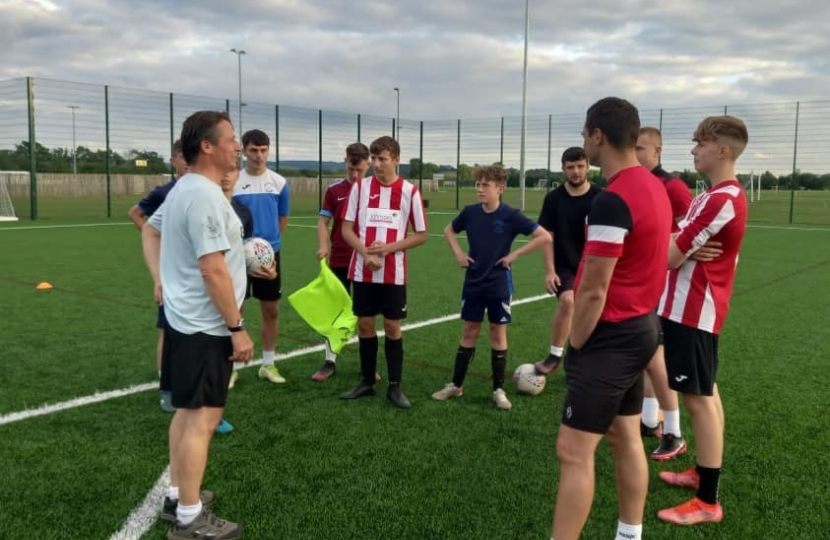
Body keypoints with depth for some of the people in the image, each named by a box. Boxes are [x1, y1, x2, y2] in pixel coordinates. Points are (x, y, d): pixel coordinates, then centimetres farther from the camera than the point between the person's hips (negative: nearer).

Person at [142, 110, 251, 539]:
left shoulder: (184, 188, 11)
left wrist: (160, 279, 17)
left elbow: (150, 231, 25)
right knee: (202, 418, -2)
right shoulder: (205, 195, -21)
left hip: (186, 320, 10)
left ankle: (178, 496, 31)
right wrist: (237, 328, -20)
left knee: (187, 412, 19)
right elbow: (213, 271, -25)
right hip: (204, 327, -10)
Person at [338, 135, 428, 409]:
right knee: (365, 324, 9)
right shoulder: (360, 186, 1)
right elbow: (347, 229, 1)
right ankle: (367, 381, 24)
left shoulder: (410, 191, -4)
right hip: (362, 271, 2)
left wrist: (388, 248, -14)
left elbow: (420, 235, -1)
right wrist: (366, 254, -15)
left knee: (392, 327, 3)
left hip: (393, 273, -2)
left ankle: (395, 387, 15)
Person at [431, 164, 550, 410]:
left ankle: (498, 390, 17)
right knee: (469, 332, 10)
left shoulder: (511, 216, -13)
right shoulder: (470, 212, -2)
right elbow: (449, 230, 17)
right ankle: (456, 385, 21)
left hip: (499, 285, -3)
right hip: (473, 283, 3)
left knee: (498, 333, 6)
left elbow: (544, 237, -14)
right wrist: (458, 253, 2)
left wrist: (514, 254, -15)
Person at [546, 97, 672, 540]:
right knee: (625, 438, 18)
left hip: (612, 337, -10)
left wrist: (574, 347, -8)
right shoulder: (654, 188, 9)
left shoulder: (612, 201, -22)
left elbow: (593, 291, -22)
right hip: (641, 326, 10)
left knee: (573, 452, -5)